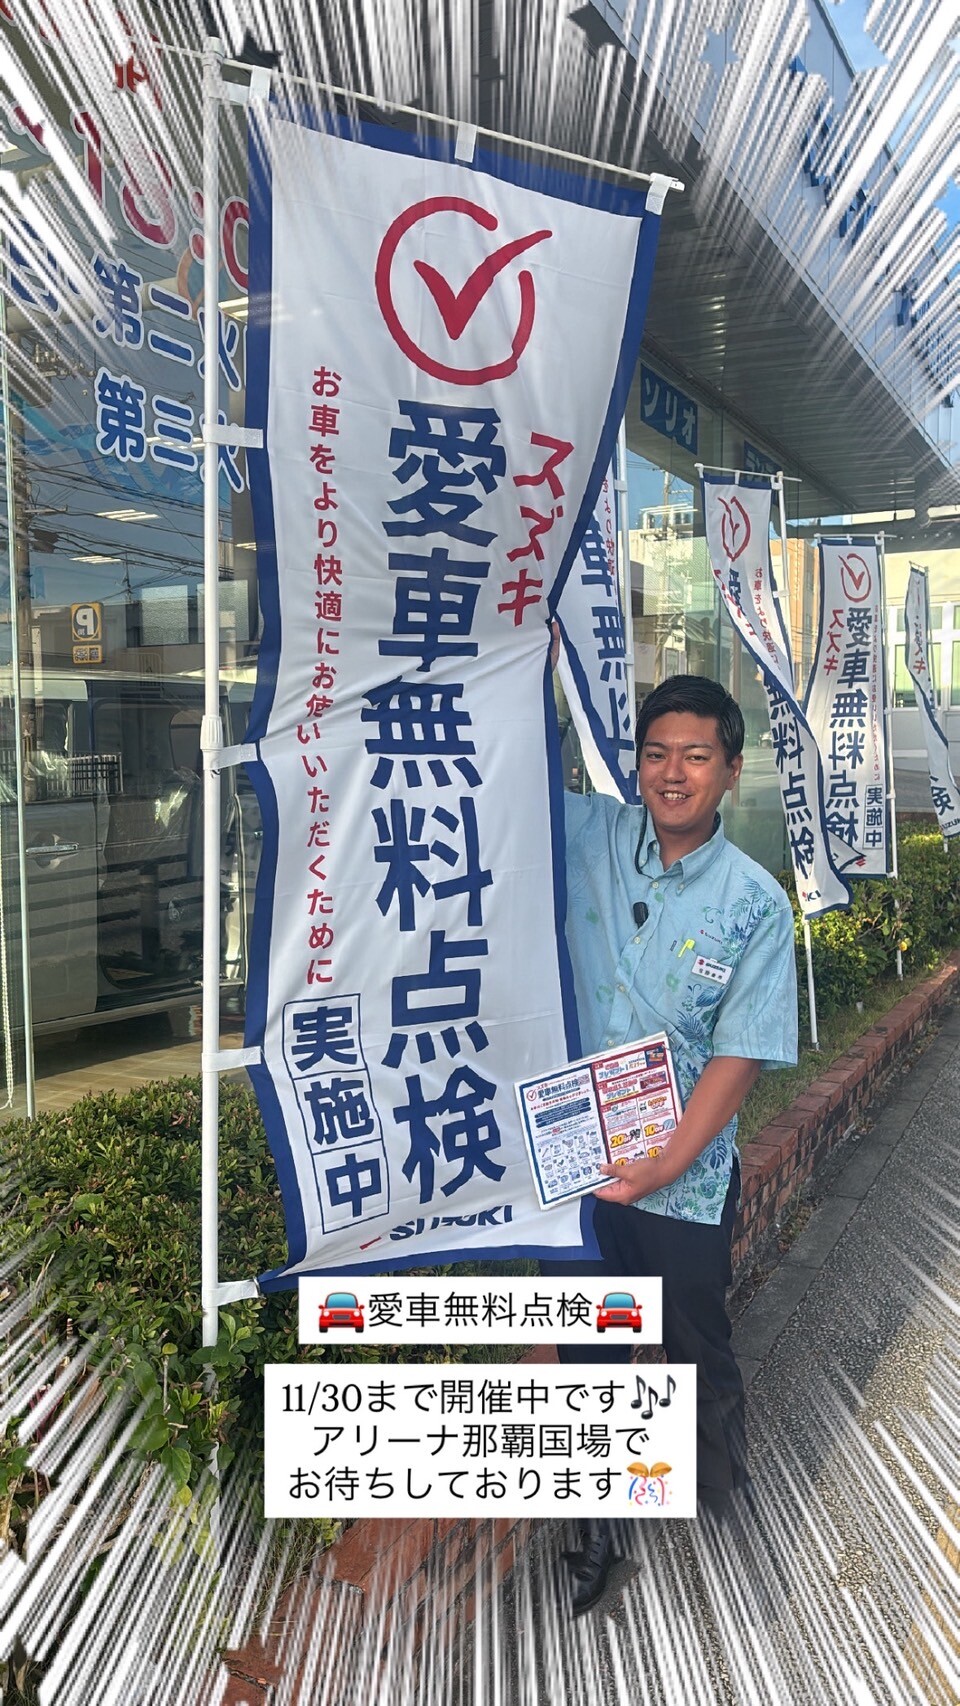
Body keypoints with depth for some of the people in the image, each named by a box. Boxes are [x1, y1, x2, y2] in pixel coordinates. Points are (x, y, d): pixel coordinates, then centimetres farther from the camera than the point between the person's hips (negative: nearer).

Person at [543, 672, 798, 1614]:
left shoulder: (756, 904, -11)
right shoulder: (588, 836, -7)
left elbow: (740, 1054, -12)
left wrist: (668, 1163, -17)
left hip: (685, 1174, -1)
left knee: (697, 1346, 20)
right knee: (586, 1348, 19)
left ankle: (717, 1498, 50)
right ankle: (595, 1520, 44)